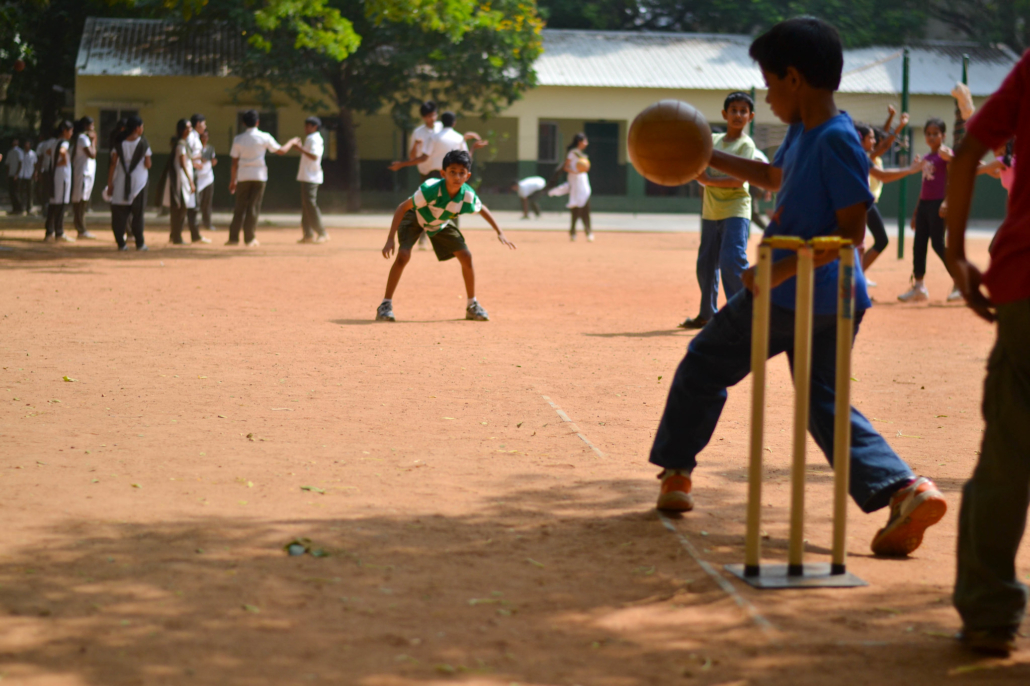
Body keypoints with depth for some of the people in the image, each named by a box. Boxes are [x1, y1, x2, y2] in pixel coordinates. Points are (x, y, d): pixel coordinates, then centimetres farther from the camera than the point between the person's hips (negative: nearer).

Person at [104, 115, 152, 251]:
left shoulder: (119, 143, -1)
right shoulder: (143, 143, -5)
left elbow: (113, 164, -3)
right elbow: (148, 164, -3)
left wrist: (110, 184, 1)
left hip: (120, 184, 1)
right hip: (139, 182, -1)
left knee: (119, 214, 4)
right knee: (138, 214, 7)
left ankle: (121, 243, 0)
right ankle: (140, 243, 9)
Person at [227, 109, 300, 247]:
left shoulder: (238, 139, 1)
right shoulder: (264, 137, -4)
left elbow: (235, 162, 2)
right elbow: (281, 151, 5)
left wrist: (233, 180, 9)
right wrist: (292, 142, 23)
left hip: (243, 176, 1)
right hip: (259, 176, -1)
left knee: (240, 207, 6)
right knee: (254, 207, 2)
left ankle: (233, 237, 3)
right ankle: (249, 239, 1)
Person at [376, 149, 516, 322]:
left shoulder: (468, 195, -27)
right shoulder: (431, 190, -41)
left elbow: (482, 209, -2)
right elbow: (403, 207, -33)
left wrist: (499, 232, -1)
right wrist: (390, 240, -38)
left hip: (440, 223, 4)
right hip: (414, 217, -4)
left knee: (466, 257, -3)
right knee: (403, 255, -25)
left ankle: (472, 305, 15)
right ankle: (385, 305, -14)